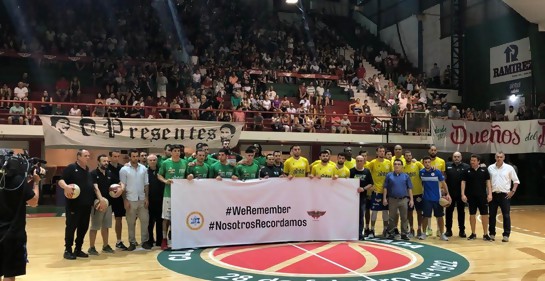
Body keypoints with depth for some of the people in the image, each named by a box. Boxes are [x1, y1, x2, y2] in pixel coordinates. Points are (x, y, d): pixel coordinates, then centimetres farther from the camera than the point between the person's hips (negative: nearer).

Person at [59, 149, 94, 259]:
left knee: (83, 227, 10)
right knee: (71, 227, -1)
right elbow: (61, 181, -13)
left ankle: (78, 249, 20)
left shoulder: (88, 171, 17)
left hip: (86, 205, 7)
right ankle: (68, 250, 10)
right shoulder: (71, 168, -6)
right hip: (74, 204, -7)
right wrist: (66, 187, -34)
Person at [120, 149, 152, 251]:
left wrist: (147, 197, 0)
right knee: (131, 222, 6)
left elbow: (146, 184, 7)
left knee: (145, 220, 5)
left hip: (142, 199, 3)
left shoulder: (143, 168, 5)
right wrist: (125, 200, -9)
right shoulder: (124, 169, -4)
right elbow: (123, 186, -4)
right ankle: (132, 242, 15)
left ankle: (145, 241, 16)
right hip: (130, 200, -2)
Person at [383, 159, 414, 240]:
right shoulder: (389, 175, 2)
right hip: (392, 199, 0)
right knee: (392, 217, 8)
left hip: (403, 200, 1)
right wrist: (384, 198, -3)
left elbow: (409, 188, 5)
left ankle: (404, 234, 14)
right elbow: (385, 188, 3)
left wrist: (411, 199, 0)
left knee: (404, 217, 5)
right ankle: (390, 233, 18)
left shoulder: (406, 176, 4)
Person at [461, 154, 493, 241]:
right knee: (472, 214, 6)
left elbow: (488, 182, 3)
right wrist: (463, 194, -7)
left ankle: (485, 234, 10)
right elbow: (463, 182, 2)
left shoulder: (484, 170, 3)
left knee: (484, 214, 0)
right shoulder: (467, 171, 3)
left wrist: (490, 194, -5)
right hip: (471, 196, 1)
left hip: (482, 196, 0)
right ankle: (473, 234, 17)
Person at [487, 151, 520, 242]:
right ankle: (492, 233, 16)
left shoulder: (509, 168, -1)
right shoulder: (490, 168, 4)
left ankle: (506, 235, 7)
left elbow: (516, 181, 3)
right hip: (493, 194, 2)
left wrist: (512, 191, -6)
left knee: (506, 215, 0)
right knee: (492, 215, 6)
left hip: (505, 195, -2)